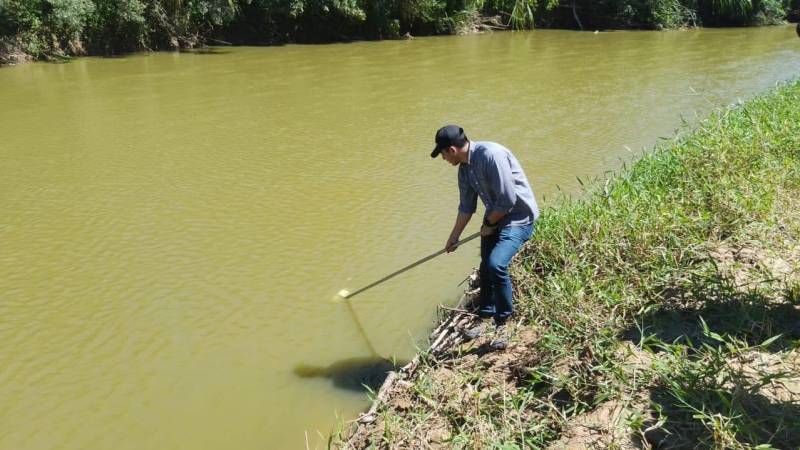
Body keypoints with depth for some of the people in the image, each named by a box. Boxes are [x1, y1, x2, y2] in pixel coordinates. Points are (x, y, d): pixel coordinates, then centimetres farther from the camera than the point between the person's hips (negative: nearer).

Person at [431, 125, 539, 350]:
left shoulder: (491, 155, -28)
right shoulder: (464, 168, 1)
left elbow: (508, 200, -27)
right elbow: (466, 206, 14)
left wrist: (488, 225, -12)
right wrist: (453, 238, 21)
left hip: (519, 217, -8)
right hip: (494, 218, 9)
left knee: (496, 264, -23)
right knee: (485, 268, 10)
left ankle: (502, 324, -4)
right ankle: (486, 319, 30)